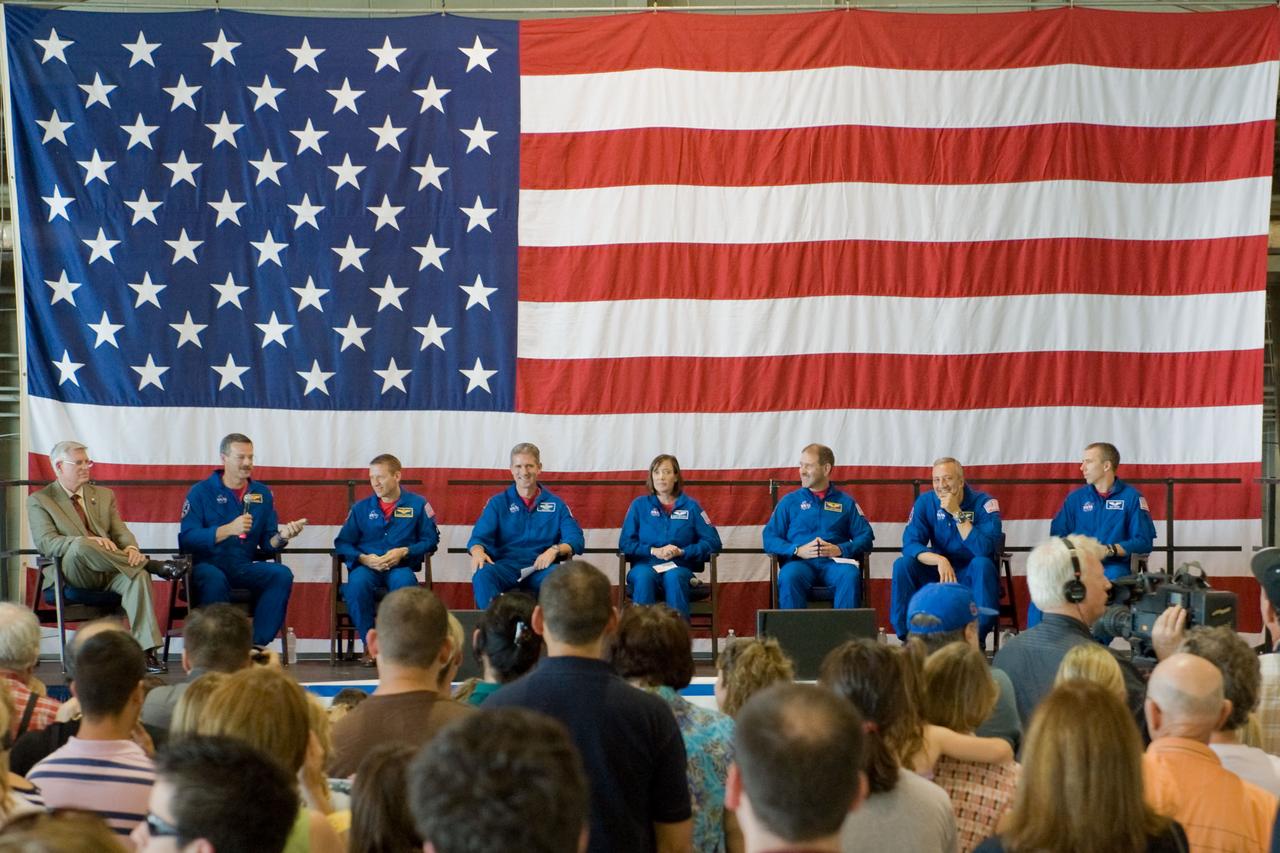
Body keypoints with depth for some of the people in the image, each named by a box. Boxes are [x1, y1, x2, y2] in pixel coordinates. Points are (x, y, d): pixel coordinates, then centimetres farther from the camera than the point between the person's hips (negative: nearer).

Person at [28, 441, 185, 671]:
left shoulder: (104, 495, 22)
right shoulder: (39, 500, 7)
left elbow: (121, 532, 11)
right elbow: (45, 543, -9)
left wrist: (131, 548, -15)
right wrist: (87, 541, -25)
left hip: (109, 573, 3)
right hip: (70, 574, -3)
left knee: (138, 576, -31)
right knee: (80, 546, -38)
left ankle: (146, 652, -39)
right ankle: (153, 565, -24)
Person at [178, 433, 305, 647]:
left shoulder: (262, 493, 11)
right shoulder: (201, 492, 0)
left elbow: (267, 544, 9)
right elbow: (186, 540, -13)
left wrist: (281, 537, -15)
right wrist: (228, 529, -24)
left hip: (245, 567, 4)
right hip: (207, 565, -4)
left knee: (282, 575, -24)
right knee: (215, 579, -37)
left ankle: (257, 644, -21)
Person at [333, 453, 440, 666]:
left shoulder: (417, 504, 10)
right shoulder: (361, 507, 15)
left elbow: (431, 540, 3)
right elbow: (342, 543, 11)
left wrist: (404, 552, -12)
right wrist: (363, 558, -9)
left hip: (401, 566, -2)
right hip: (367, 566, 2)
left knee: (403, 582, -39)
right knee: (357, 582, -36)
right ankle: (369, 644, -23)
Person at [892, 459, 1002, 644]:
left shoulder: (984, 503, -15)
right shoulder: (925, 502, -5)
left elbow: (985, 549, -27)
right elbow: (910, 544, -14)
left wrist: (957, 514, -29)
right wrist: (940, 560, -32)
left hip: (973, 575, -3)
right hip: (939, 573, 3)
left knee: (982, 564, -34)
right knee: (902, 564, -20)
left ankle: (978, 640, -27)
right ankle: (907, 636, -13)